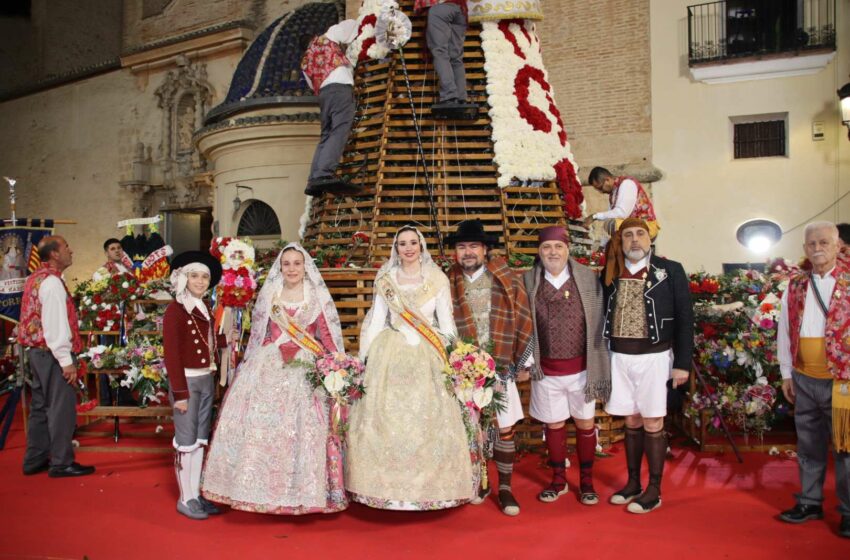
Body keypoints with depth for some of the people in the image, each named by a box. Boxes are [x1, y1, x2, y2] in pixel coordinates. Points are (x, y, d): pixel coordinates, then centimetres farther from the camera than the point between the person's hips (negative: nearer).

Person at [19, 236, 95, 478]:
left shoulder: (35, 278, 13)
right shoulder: (52, 282, -17)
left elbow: (39, 318, 16)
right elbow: (55, 325, -21)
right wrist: (67, 361, -18)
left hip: (37, 351, 10)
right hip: (53, 354, -10)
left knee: (40, 407, 15)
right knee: (61, 408, -1)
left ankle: (35, 460, 24)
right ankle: (61, 463, 7)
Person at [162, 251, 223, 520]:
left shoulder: (205, 309, 13)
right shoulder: (175, 310, -9)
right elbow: (171, 354, -14)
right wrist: (179, 392, -16)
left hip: (207, 379, 7)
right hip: (186, 380, -7)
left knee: (200, 440, 12)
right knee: (186, 441, 0)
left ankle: (196, 494, 22)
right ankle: (185, 499, 12)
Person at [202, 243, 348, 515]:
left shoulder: (317, 297, 5)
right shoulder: (269, 294, 10)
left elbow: (328, 336, 2)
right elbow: (258, 334, 12)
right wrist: (249, 366, 6)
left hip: (306, 369, -2)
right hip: (268, 367, 2)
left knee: (305, 428, -5)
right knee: (261, 423, -1)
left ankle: (302, 491, 7)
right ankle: (263, 489, 13)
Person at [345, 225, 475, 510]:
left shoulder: (437, 279, 4)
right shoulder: (385, 280, 8)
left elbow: (446, 323, 5)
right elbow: (376, 320, 9)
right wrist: (363, 357, 4)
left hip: (427, 357, -1)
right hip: (389, 355, 1)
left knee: (428, 420, -2)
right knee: (386, 420, 0)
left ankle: (429, 484, 12)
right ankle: (388, 485, 12)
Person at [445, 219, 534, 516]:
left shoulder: (508, 280, -1)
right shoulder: (447, 285, 1)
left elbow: (524, 322, 2)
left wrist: (523, 363, 3)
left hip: (500, 369, 0)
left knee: (504, 429, 5)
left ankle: (505, 489, 20)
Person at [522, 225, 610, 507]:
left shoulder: (588, 278, -4)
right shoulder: (528, 281, -4)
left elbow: (598, 325, -3)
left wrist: (600, 368, -4)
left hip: (581, 367, 0)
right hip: (546, 370, 0)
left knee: (585, 423, 12)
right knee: (554, 425, 13)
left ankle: (586, 481, 30)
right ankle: (558, 479, 32)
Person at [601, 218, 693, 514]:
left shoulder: (670, 270, -4)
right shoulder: (611, 274, 4)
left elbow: (685, 318, -4)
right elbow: (604, 316, 8)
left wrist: (683, 363, -8)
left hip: (654, 357, -3)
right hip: (620, 357, 3)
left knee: (653, 424, 4)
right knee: (632, 422, 14)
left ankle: (653, 491, 16)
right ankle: (633, 483, 27)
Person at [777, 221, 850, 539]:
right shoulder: (795, 287, 7)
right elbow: (784, 332, 12)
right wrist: (786, 374, 10)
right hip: (804, 380, 4)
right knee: (809, 445, 14)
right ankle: (810, 502, 27)